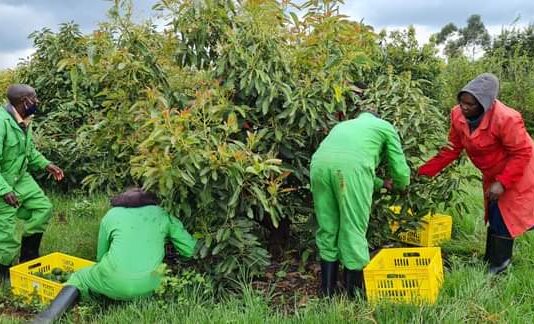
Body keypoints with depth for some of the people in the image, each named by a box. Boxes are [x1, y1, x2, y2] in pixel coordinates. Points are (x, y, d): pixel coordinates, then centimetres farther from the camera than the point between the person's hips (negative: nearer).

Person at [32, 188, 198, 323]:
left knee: (78, 279, 25)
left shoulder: (111, 215, 20)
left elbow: (101, 257, 26)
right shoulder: (162, 214, 18)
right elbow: (190, 249, 17)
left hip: (115, 282, -1)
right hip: (148, 285, 1)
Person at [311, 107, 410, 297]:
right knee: (353, 231, 4)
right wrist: (399, 186, 48)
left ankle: (327, 292, 23)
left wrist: (382, 184, 60)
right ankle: (354, 294, 13)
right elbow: (401, 170, 25)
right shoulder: (385, 126, 29)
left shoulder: (342, 125, 43)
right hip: (351, 166, -5)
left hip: (320, 163, 5)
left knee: (327, 230, 15)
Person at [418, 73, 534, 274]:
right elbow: (451, 150, -10)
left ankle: (499, 265, 11)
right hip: (492, 174, 7)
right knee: (494, 215, 19)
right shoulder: (458, 115, -17)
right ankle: (491, 259, 35)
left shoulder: (506, 119, -35)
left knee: (503, 218, -4)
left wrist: (502, 182, -31)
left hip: (515, 173, -7)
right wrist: (424, 172, -17)